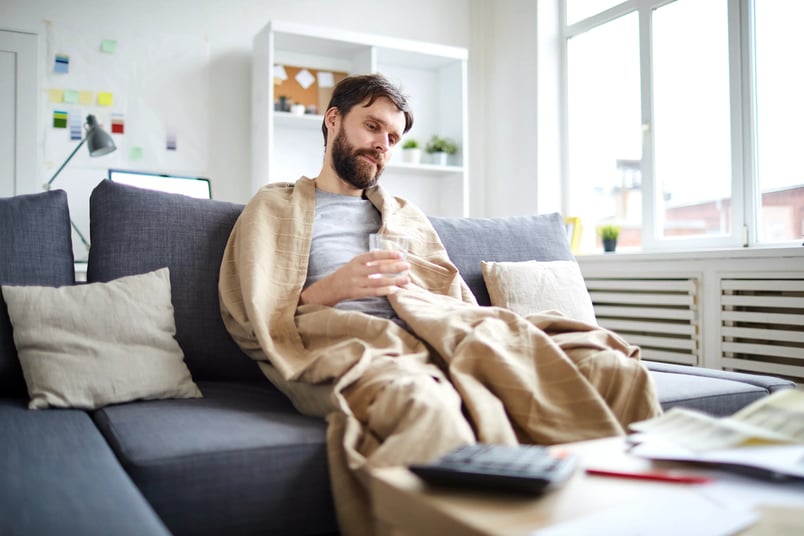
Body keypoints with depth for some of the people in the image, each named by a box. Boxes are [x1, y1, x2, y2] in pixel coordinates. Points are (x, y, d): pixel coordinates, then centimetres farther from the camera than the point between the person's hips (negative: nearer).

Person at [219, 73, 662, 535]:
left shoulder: (408, 216, 32)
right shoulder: (275, 207, 19)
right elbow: (246, 320, 7)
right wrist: (329, 290, -9)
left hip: (443, 337, 5)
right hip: (354, 348, -4)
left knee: (616, 370, -18)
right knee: (428, 406, -43)